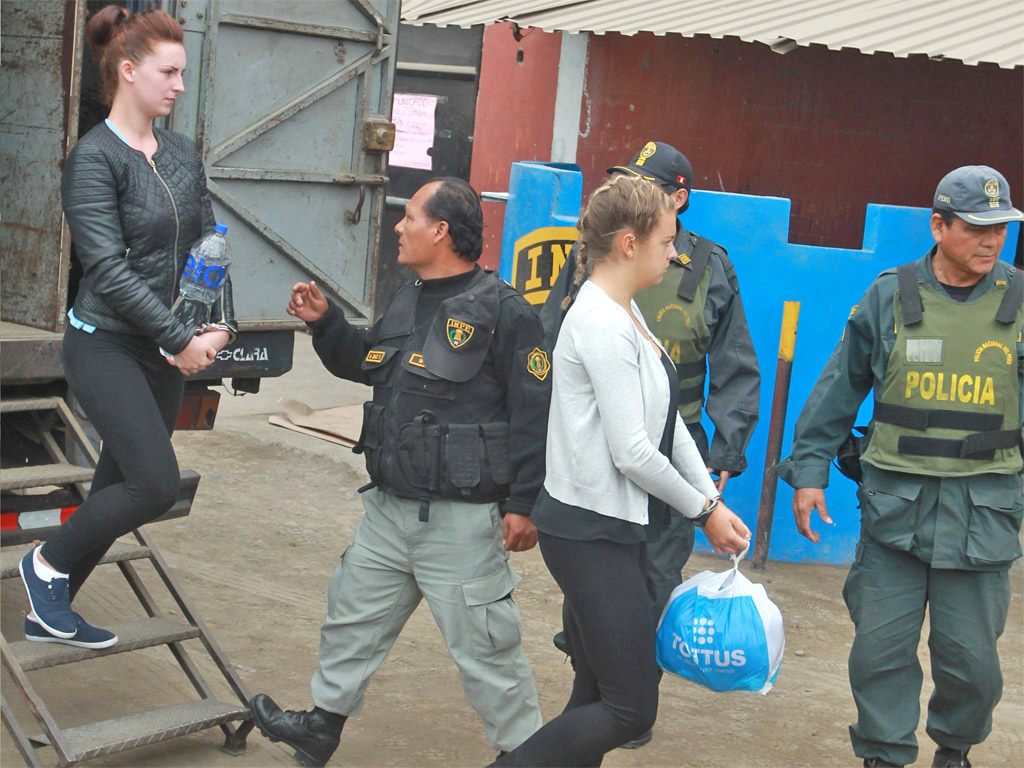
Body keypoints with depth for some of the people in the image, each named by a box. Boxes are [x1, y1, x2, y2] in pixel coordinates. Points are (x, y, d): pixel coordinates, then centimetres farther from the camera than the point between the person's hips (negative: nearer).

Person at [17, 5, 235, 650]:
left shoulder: (182, 153, 9)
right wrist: (181, 339, -18)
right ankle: (49, 563, 9)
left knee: (122, 484, 11)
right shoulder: (94, 157, -13)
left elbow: (208, 243, 12)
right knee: (156, 483, -15)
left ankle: (50, 612, 26)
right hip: (106, 346, -7)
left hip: (164, 352, 7)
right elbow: (108, 269, -19)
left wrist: (221, 325, -3)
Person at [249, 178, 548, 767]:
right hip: (390, 509, 9)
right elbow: (364, 362, 28)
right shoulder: (407, 303, 11)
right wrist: (325, 322, 11)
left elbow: (535, 413, -17)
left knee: (483, 644, 1)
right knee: (353, 614, 20)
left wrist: (524, 504, -19)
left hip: (462, 519, -8)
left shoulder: (503, 312, -15)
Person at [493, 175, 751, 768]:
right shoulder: (602, 325, -19)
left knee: (600, 696, 14)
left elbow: (669, 422, 15)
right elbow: (633, 452, -20)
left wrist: (712, 498, 7)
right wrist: (702, 511, -7)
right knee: (631, 710, -5)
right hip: (591, 533, -10)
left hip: (618, 525, 10)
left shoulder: (627, 313, 12)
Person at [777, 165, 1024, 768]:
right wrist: (809, 470, 6)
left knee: (971, 656, 4)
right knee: (881, 646, 1)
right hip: (896, 503, 0)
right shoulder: (891, 296, 2)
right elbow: (840, 389, 9)